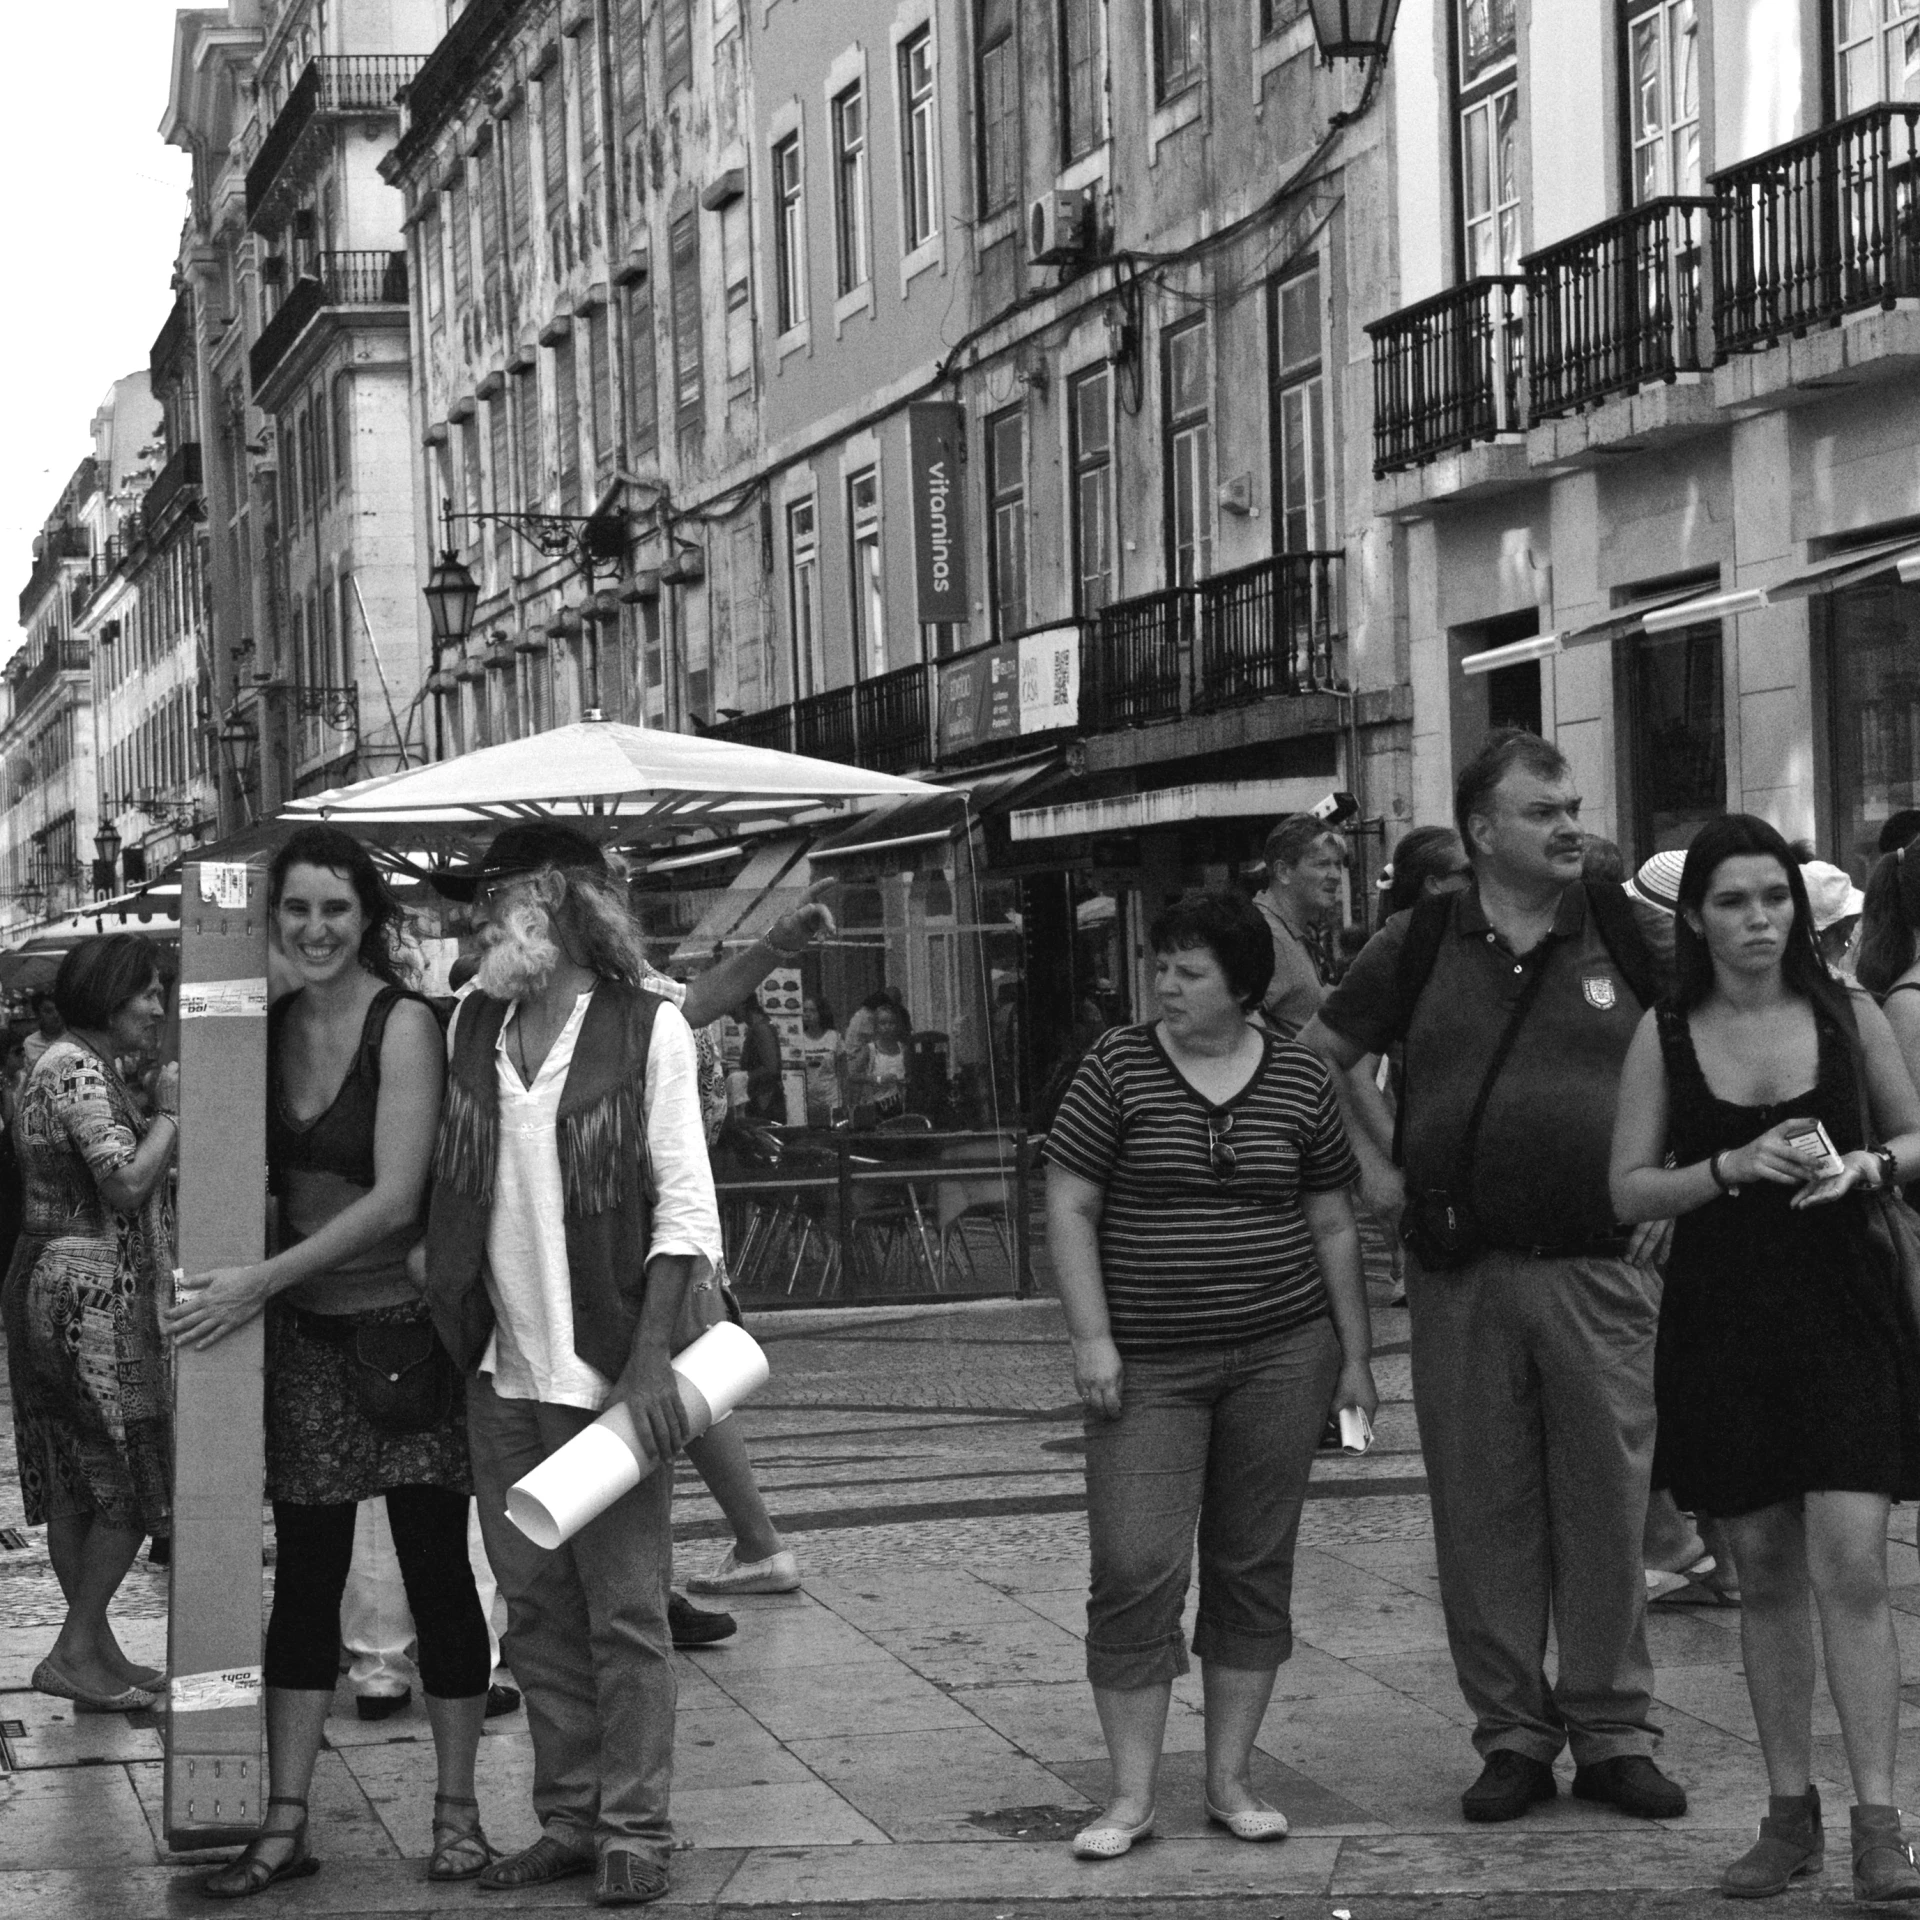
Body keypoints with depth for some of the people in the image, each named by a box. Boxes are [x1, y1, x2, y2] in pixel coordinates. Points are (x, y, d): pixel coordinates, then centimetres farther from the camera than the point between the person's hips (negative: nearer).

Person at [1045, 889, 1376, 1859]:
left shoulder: (1298, 1080, 5)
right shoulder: (1117, 1066, 0)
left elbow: (1332, 1226, 11)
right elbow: (1069, 1206, -1)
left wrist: (1355, 1354, 10)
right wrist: (1091, 1337, -9)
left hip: (1281, 1355, 2)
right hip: (1149, 1365, -2)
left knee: (1255, 1567, 6)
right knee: (1135, 1568, -7)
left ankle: (1230, 1778, 16)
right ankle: (1131, 1793, 1)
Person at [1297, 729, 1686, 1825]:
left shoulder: (1628, 935, 5)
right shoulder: (1417, 948, 6)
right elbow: (1314, 1057, 17)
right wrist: (1369, 1167, 8)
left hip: (1603, 1269, -1)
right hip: (1460, 1274, 1)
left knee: (1607, 1504, 2)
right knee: (1483, 1510, 4)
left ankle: (1614, 1730, 13)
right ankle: (1513, 1733, 14)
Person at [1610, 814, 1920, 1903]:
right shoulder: (1666, 1036, 1)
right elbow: (1629, 1191, 1)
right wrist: (1733, 1168, -14)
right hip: (1722, 1319, 1)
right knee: (1767, 1575, 9)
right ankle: (1791, 1813, 20)